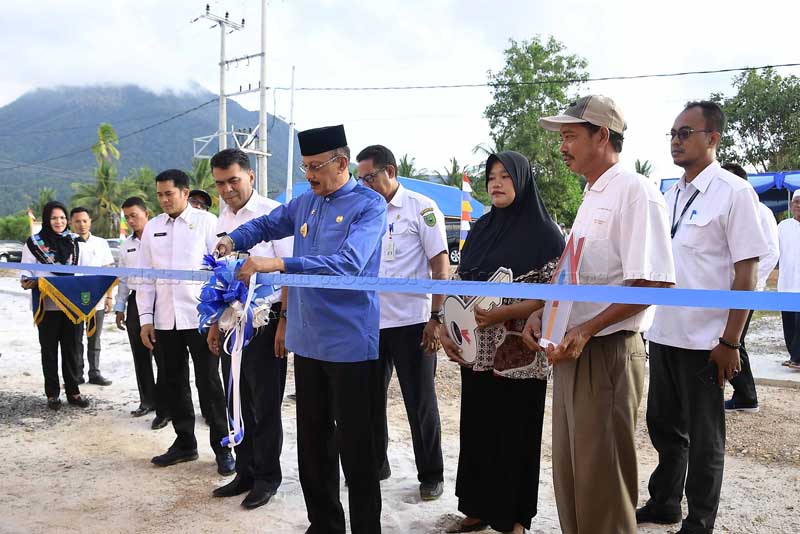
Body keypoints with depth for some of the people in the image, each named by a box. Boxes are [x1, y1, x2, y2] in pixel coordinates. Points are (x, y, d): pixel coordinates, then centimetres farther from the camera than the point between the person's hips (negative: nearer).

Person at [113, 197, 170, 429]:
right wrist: (119, 308, 16)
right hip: (135, 301, 7)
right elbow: (123, 279, 18)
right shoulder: (126, 246, 14)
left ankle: (164, 408, 1)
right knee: (140, 355, 13)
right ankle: (147, 400, 27)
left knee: (161, 355, -4)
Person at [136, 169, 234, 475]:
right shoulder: (152, 227, 10)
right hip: (164, 320, 5)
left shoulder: (206, 221, -2)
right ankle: (185, 442, 27)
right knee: (174, 383, 12)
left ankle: (222, 448, 12)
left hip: (200, 317, -5)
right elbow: (145, 276, 11)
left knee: (209, 384, 1)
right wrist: (145, 318, 6)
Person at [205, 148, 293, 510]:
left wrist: (284, 320, -16)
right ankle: (245, 472, 29)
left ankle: (266, 477, 21)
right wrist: (216, 324, 17)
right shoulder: (222, 221, 12)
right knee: (238, 402, 14)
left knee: (265, 404, 4)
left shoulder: (272, 214, -9)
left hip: (264, 320, -6)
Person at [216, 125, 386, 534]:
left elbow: (349, 263, -24)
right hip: (307, 339, 7)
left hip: (350, 342, -6)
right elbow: (265, 225, 25)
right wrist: (233, 240, 3)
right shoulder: (305, 202, 10)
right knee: (312, 440, 15)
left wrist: (277, 264, -29)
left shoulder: (368, 205, -10)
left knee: (354, 443, 2)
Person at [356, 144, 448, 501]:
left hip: (411, 322, -5)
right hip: (369, 322, 5)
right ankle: (375, 464, 32)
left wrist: (436, 318, -14)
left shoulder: (421, 208, -5)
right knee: (370, 399, 14)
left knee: (420, 402, 5)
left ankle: (431, 475, 20)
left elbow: (441, 266, -7)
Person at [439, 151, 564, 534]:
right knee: (476, 430, 13)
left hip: (517, 355, -5)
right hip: (476, 353, 6)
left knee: (515, 435, 5)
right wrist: (444, 329, 1)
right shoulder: (479, 230, 11)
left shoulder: (545, 234, -6)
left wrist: (500, 314, -21)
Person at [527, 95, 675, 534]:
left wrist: (586, 330, -22)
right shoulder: (590, 198, 17)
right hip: (569, 351, 9)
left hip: (607, 353, -9)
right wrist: (540, 312, 7)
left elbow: (653, 283, -20)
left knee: (601, 482, 3)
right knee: (569, 473, 17)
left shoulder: (634, 191, -13)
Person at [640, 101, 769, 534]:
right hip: (663, 334, 7)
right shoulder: (671, 195, 10)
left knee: (703, 437, 8)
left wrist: (730, 342, -15)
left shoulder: (734, 193, -9)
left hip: (704, 340, -6)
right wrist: (651, 322, 13)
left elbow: (746, 275, -12)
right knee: (664, 427, 19)